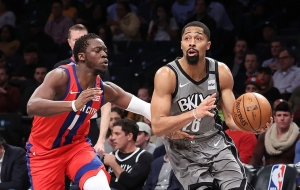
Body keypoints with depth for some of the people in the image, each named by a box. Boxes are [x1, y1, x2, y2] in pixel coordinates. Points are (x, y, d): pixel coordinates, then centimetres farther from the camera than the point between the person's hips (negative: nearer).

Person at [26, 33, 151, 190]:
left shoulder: (105, 90, -7)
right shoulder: (61, 76, -24)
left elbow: (145, 108, -3)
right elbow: (32, 107, -39)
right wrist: (74, 105, -51)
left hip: (76, 145, 4)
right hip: (44, 150, -3)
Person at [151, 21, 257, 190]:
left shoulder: (221, 72, -9)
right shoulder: (167, 75, -20)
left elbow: (231, 118, -1)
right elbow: (157, 127, -26)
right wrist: (195, 113, -39)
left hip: (215, 141, 3)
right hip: (182, 147, -3)